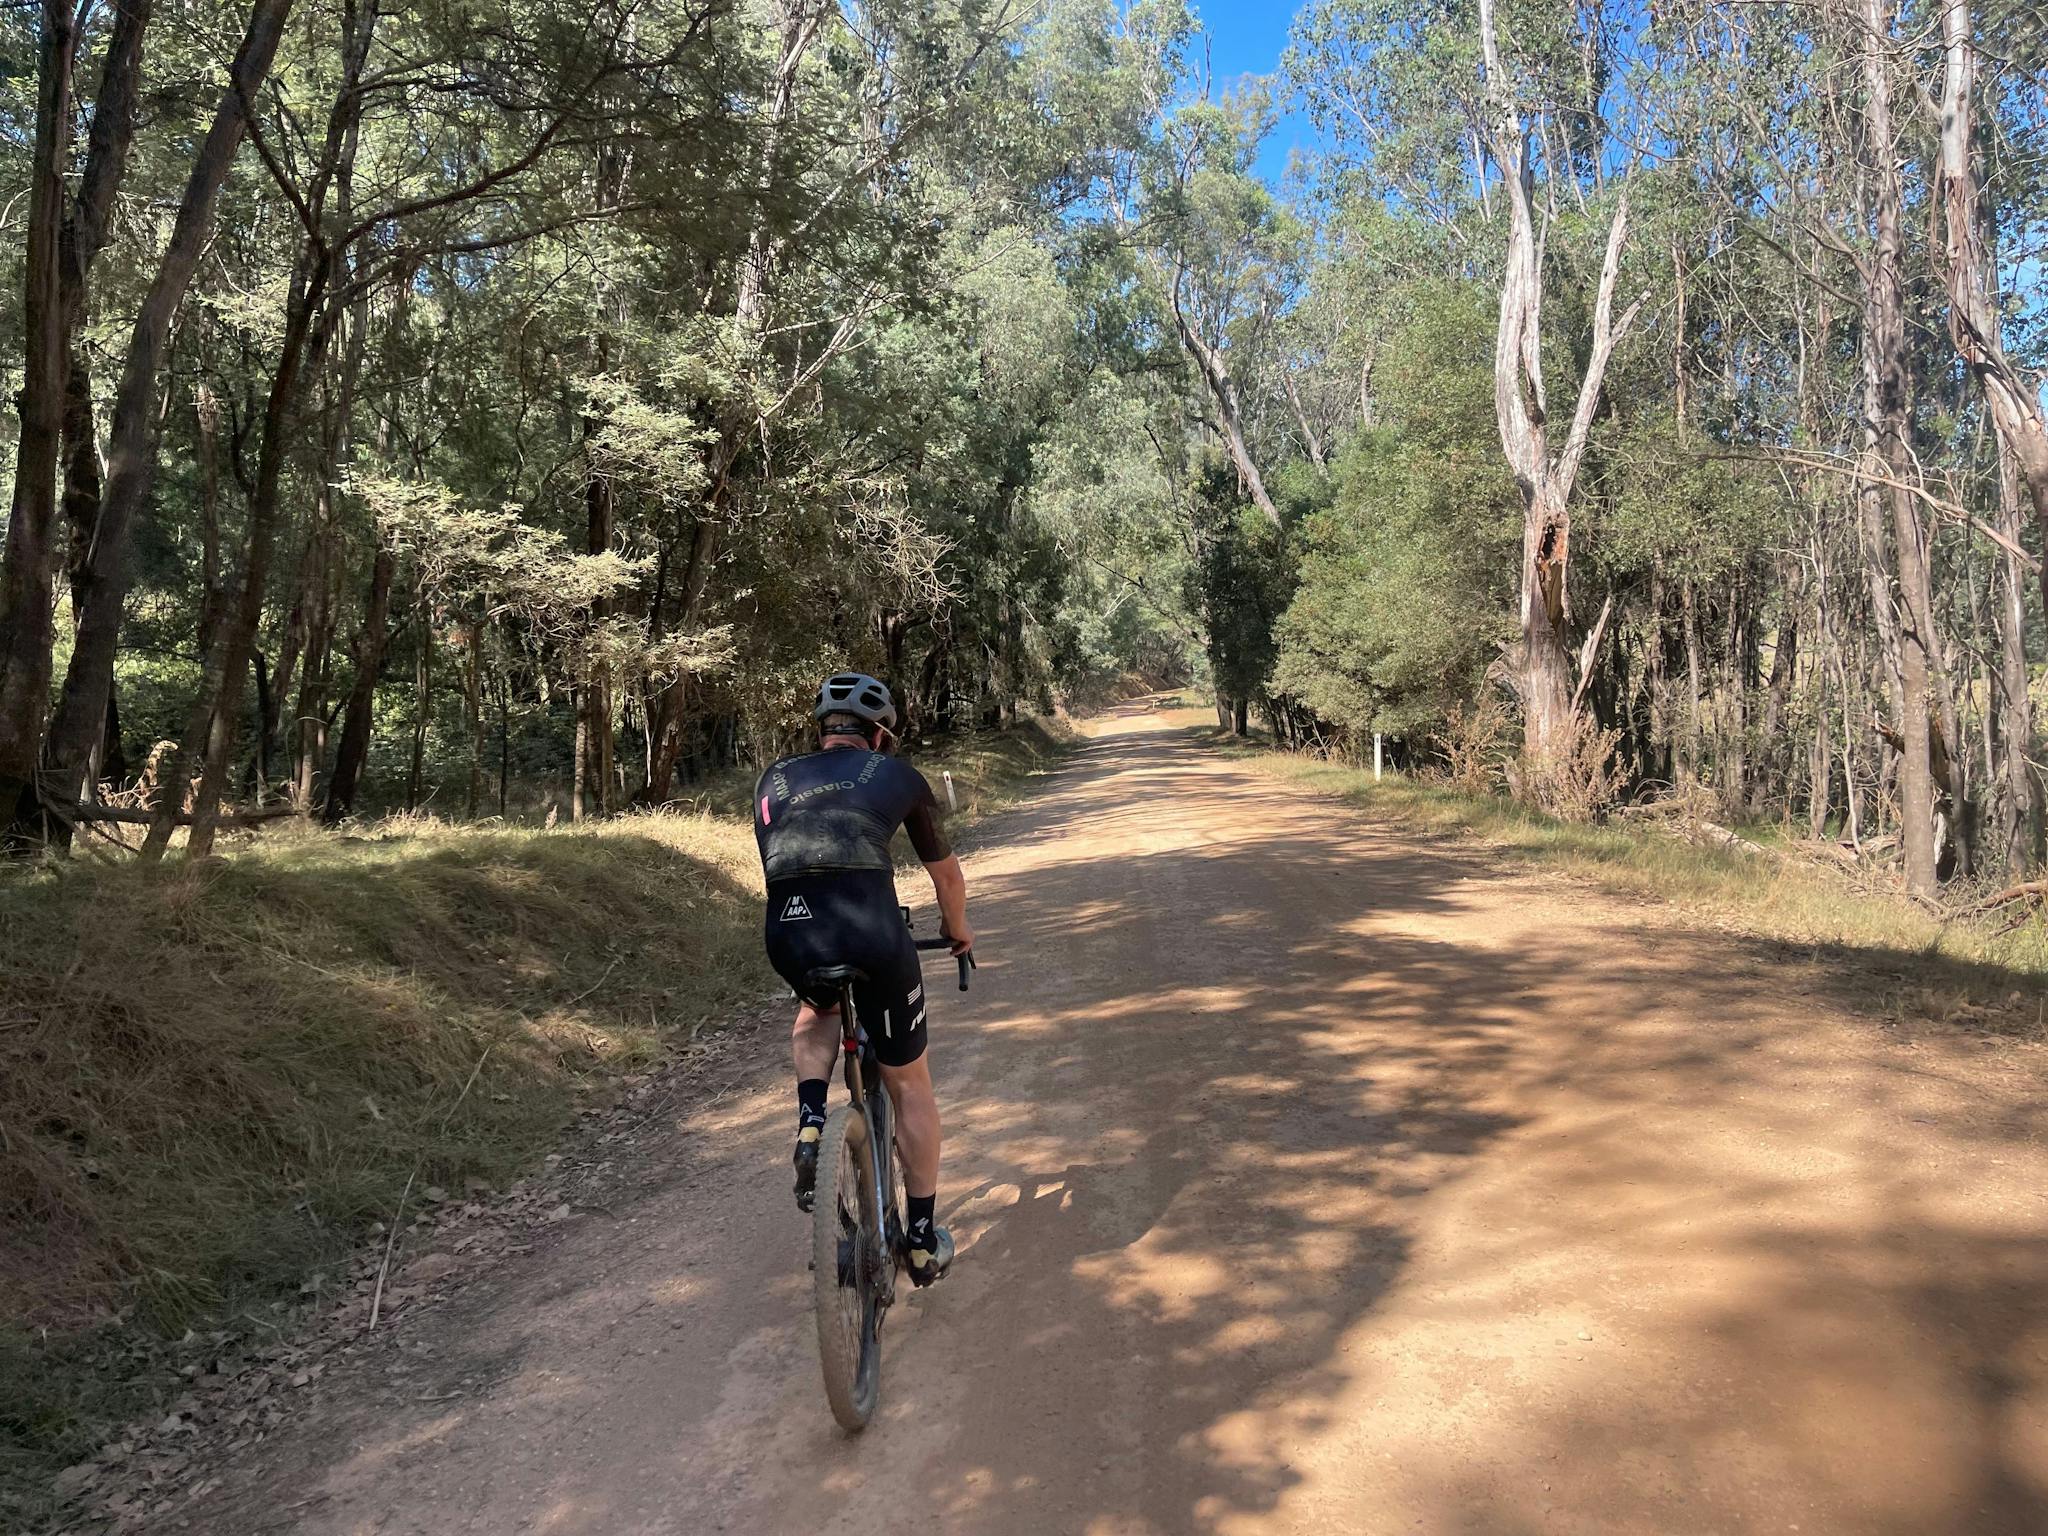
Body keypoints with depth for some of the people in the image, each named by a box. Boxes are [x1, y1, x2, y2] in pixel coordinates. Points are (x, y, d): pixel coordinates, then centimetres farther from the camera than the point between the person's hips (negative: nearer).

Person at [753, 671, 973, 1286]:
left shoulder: (773, 781, 26)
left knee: (817, 1009, 39)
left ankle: (810, 1120, 15)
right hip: (872, 930, -2)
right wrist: (958, 932, 50)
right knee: (909, 1085, 19)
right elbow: (946, 873, 31)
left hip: (788, 936, 2)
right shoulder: (897, 774, 20)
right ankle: (923, 1238, 28)